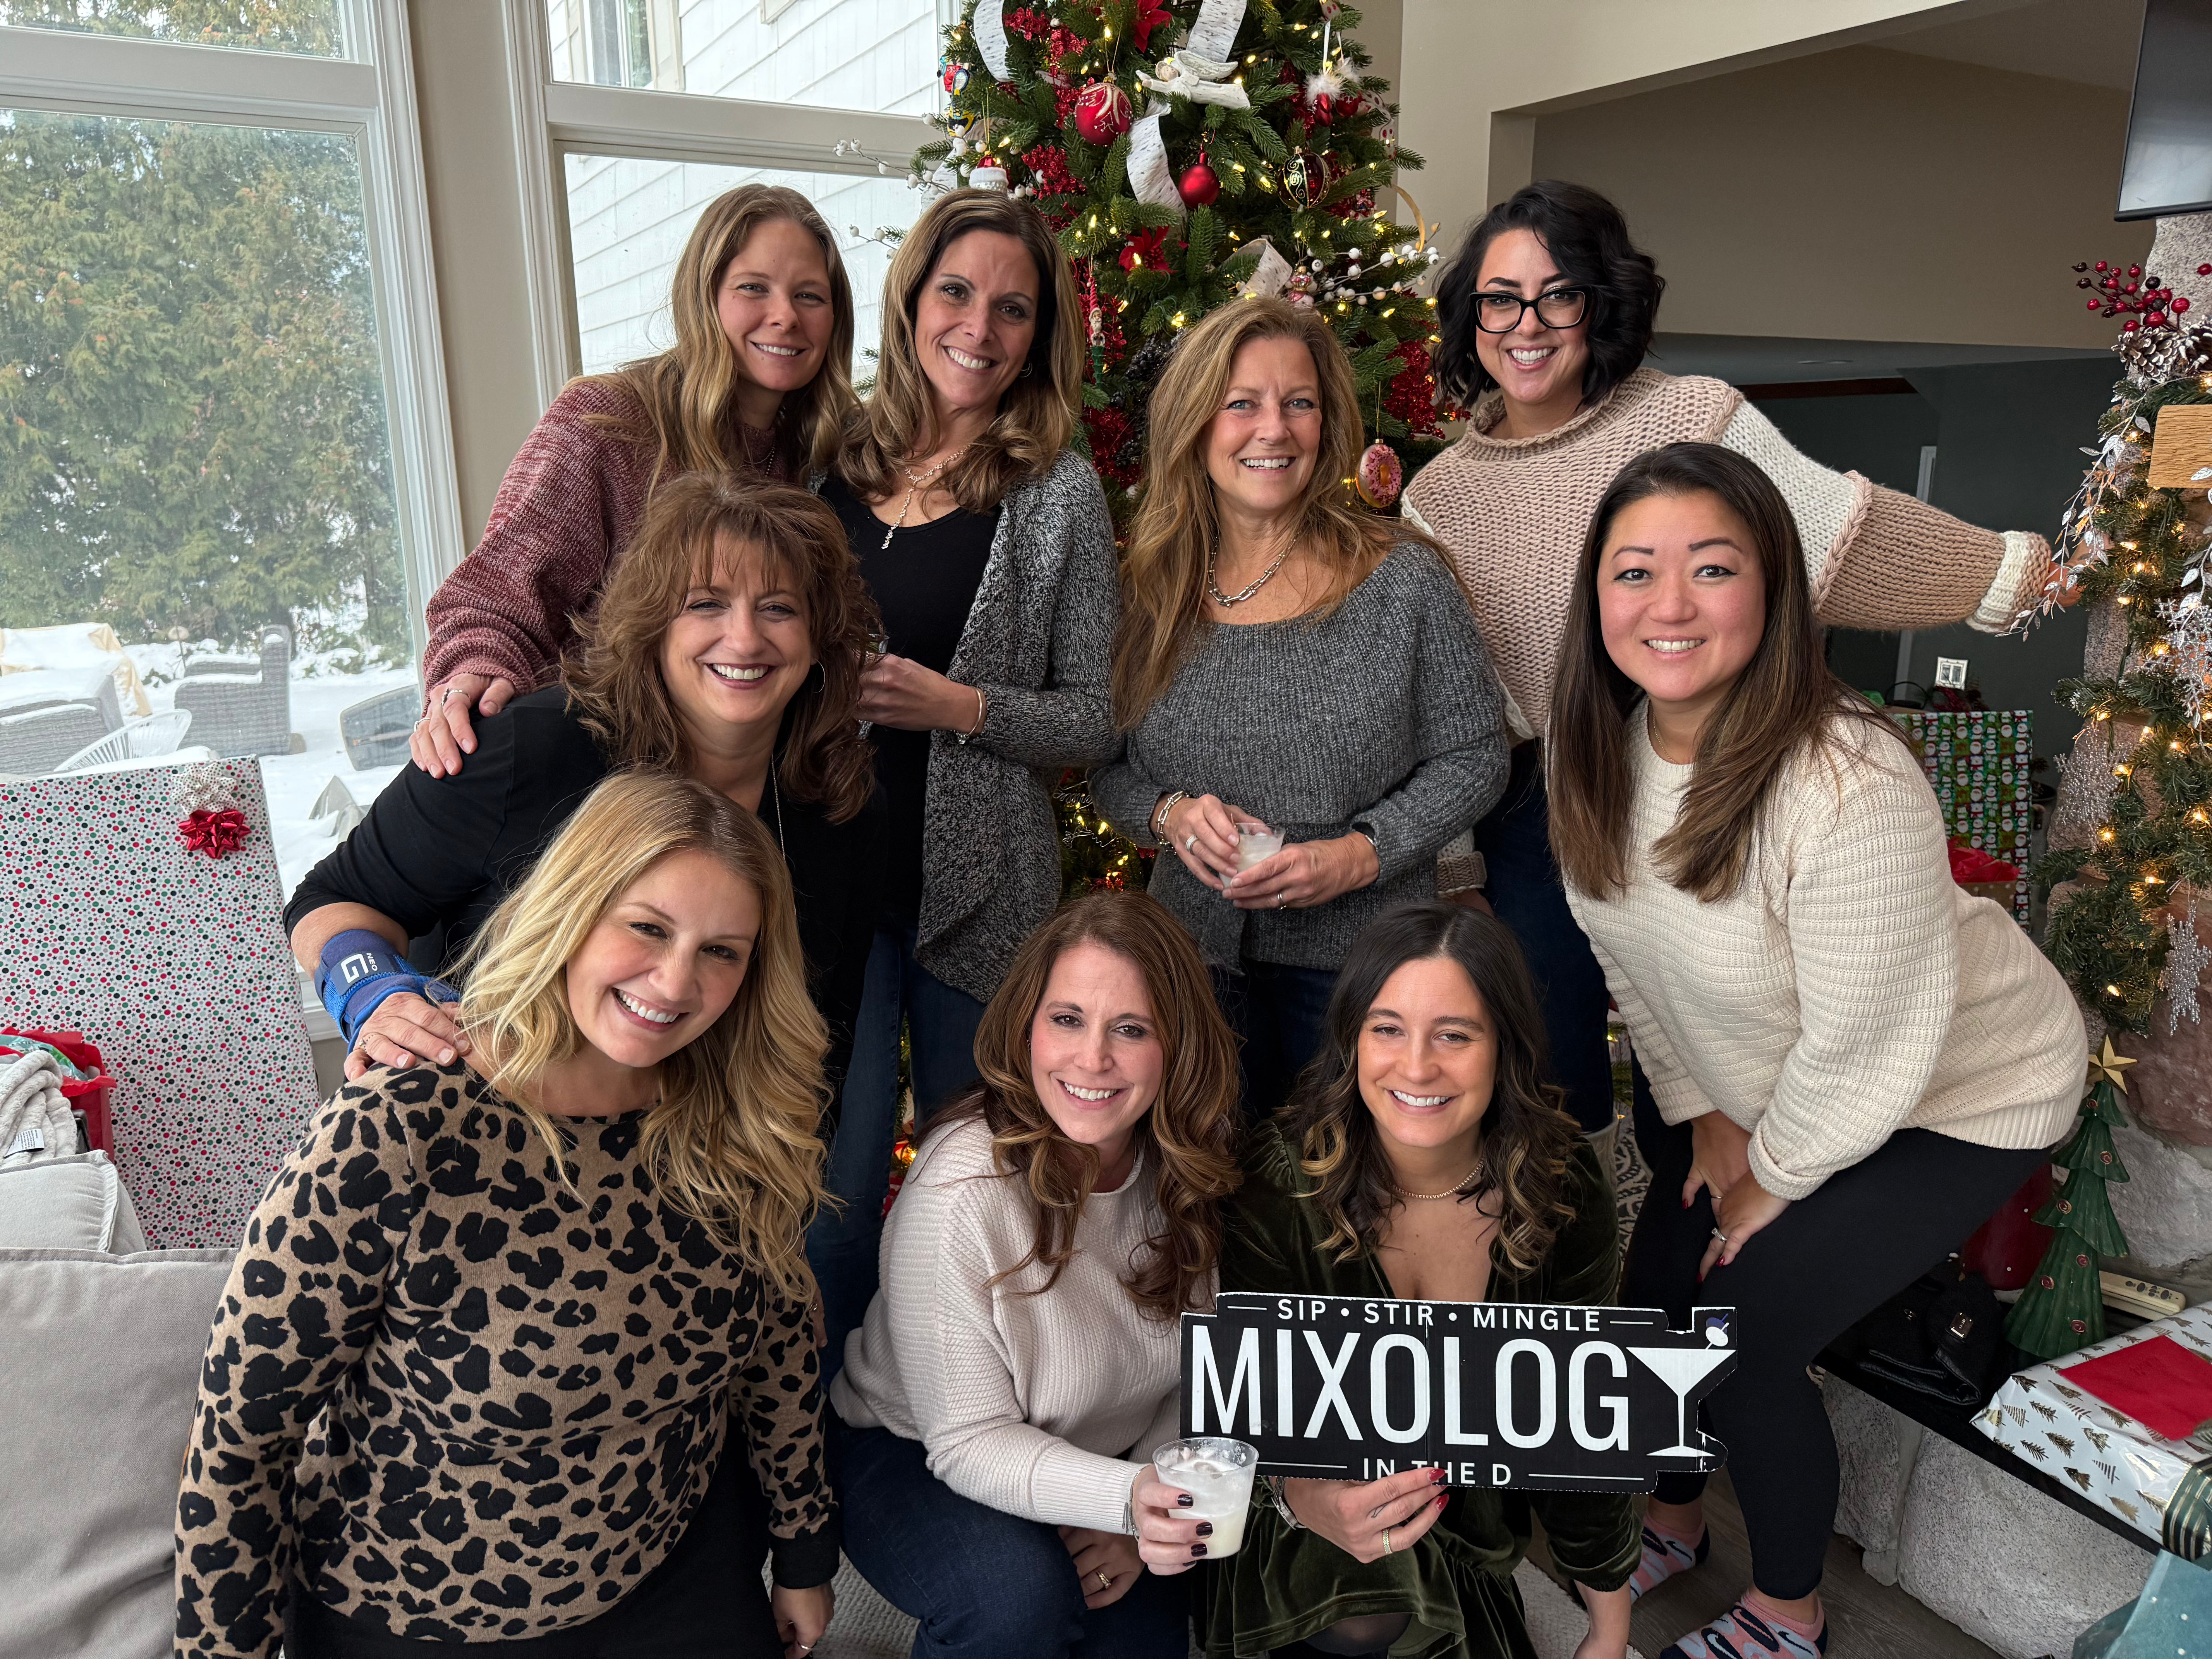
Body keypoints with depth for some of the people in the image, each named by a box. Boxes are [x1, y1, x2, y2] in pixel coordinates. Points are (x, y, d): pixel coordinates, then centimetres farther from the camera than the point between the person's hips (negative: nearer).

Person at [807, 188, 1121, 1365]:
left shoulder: (1059, 493, -2)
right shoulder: (833, 463, 6)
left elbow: (1099, 720, -3)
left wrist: (964, 707, -17)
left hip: (981, 882, -1)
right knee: (834, 1178, 4)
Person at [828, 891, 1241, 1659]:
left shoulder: (1189, 1163, -15)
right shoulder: (959, 1192, -31)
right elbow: (971, 1442, -24)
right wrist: (1134, 1497, -39)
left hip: (1108, 1459, 5)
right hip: (910, 1456, -5)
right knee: (1018, 1589, -31)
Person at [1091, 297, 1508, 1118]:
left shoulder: (1401, 581, -7)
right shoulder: (1149, 594, 1)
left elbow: (1473, 758, -3)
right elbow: (1108, 768, 9)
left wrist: (1359, 854, -16)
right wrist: (1167, 813, -12)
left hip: (1359, 963, -2)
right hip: (1196, 957, 2)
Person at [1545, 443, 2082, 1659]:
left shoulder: (1851, 790, -37)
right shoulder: (1593, 749, -15)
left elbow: (1865, 1053, -26)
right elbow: (1627, 948, 0)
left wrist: (1774, 1178, -11)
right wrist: (1703, 1110, 3)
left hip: (1955, 1094, -6)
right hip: (1750, 1080, 6)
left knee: (1734, 1336, -9)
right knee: (1654, 1285, 5)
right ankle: (1673, 1516, 38)